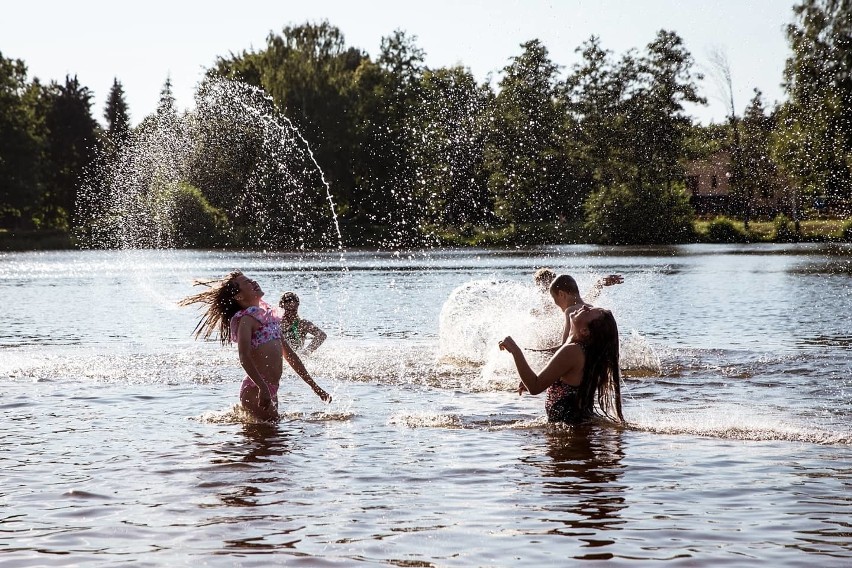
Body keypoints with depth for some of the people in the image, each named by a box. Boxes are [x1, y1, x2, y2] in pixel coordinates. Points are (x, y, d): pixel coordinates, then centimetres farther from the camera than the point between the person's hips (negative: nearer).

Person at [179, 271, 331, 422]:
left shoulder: (268, 314, 15)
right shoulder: (246, 318, -10)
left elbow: (287, 352, 21)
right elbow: (244, 357, -23)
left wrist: (313, 386, 21)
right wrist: (263, 387, -34)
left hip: (271, 389, 9)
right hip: (256, 390, -9)